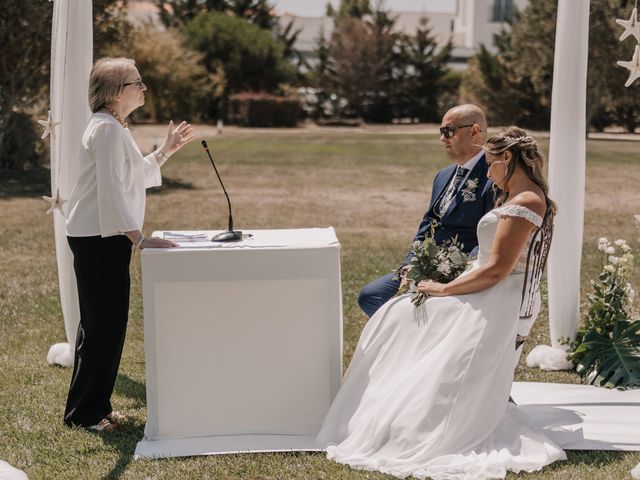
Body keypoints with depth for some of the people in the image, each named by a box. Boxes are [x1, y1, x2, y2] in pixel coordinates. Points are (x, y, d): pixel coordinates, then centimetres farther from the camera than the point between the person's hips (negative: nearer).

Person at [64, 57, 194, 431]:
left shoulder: (116, 127, 17)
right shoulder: (107, 128, -16)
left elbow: (137, 176, 25)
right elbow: (111, 189, -23)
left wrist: (167, 151, 16)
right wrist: (138, 238, -23)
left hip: (102, 237, 11)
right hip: (98, 239, -11)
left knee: (103, 323, 15)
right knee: (103, 323, -5)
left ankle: (93, 407, 23)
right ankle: (84, 412, 5)